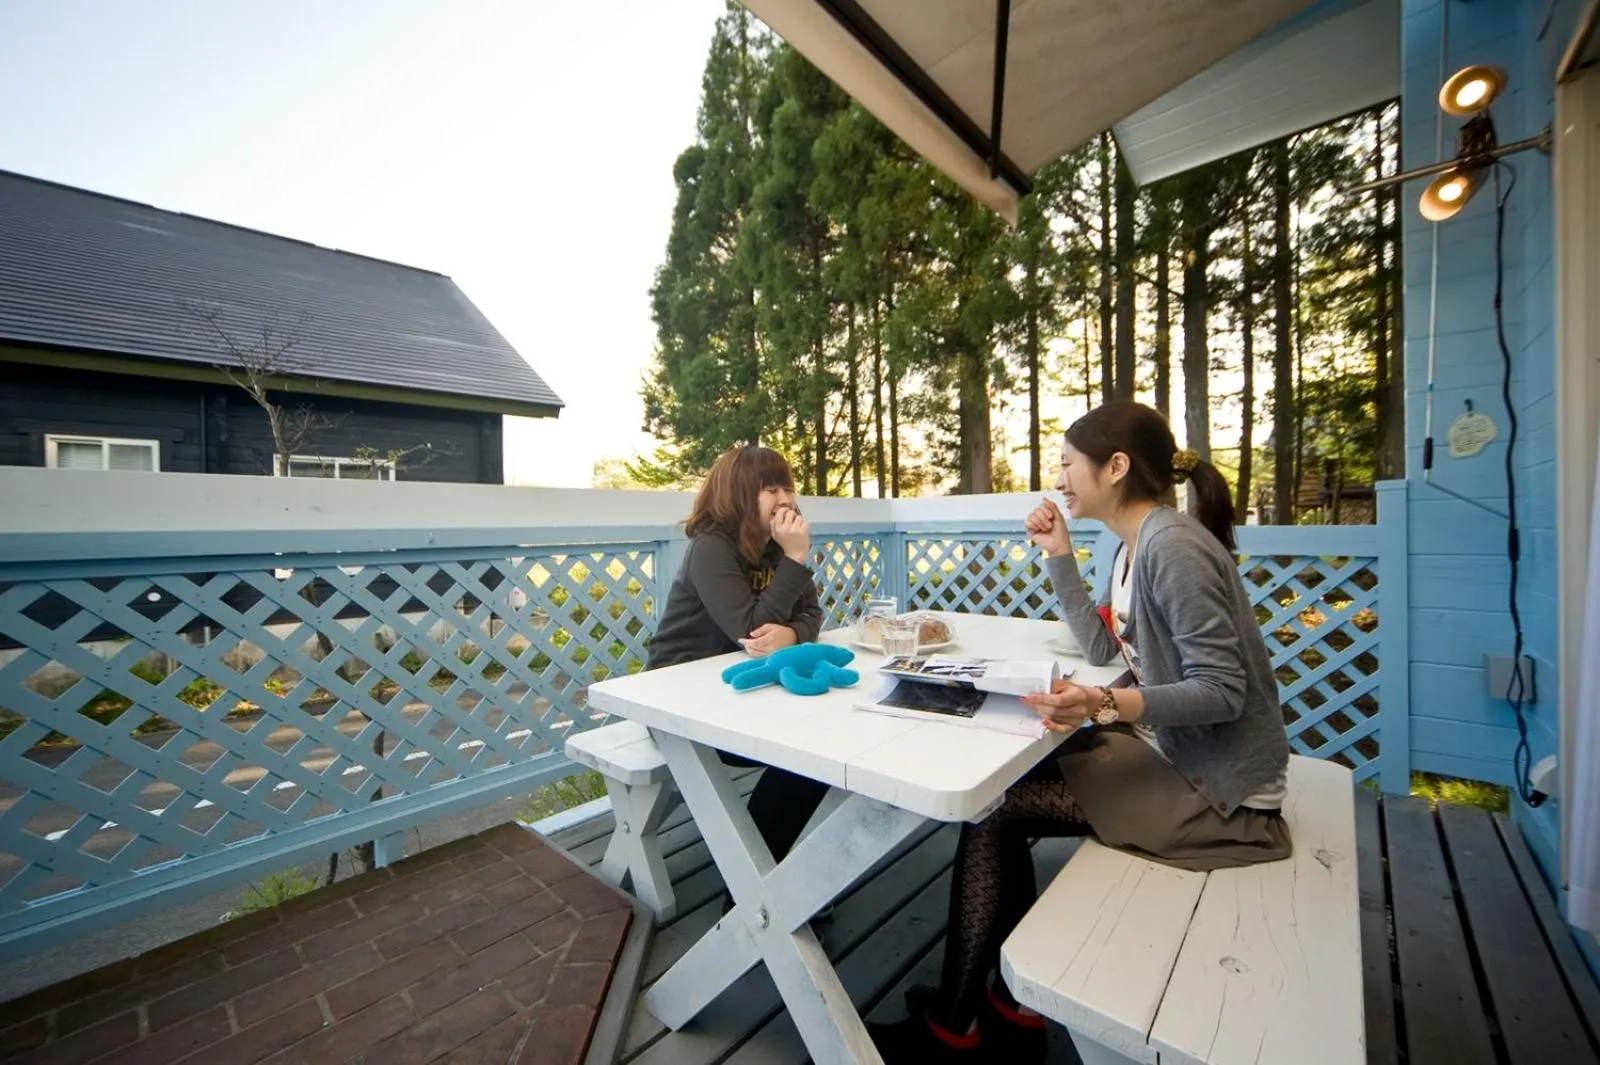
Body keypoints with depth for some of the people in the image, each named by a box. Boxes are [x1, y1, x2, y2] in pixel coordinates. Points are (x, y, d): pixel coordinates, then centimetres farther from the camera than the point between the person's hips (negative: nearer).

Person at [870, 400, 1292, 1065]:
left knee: (991, 815, -12)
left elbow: (1222, 692, -24)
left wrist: (1105, 706, -38)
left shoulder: (1172, 547, -22)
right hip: (1174, 752, 9)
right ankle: (1014, 1006, 19)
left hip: (1215, 786, -9)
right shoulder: (1134, 545, 6)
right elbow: (1103, 649, 4)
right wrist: (1059, 556, 0)